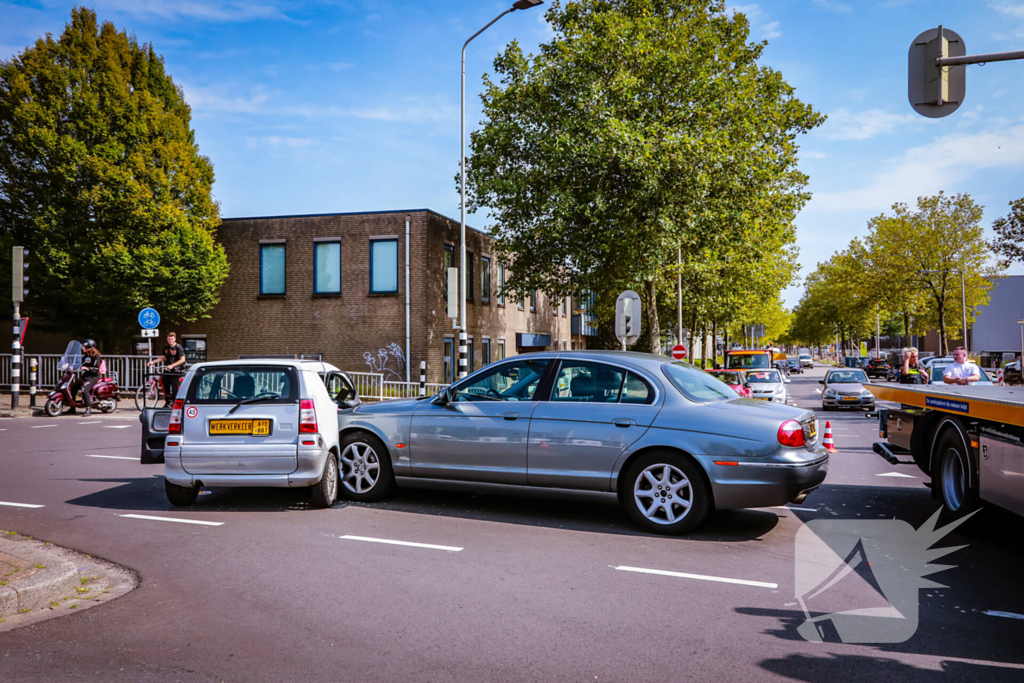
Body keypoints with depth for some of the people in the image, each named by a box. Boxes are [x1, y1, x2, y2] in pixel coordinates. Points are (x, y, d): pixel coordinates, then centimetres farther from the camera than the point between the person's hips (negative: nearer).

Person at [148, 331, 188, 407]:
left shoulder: (178, 347, -9)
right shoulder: (166, 348, 11)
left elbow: (182, 359, -14)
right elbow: (163, 357, 19)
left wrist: (172, 365, -21)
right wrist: (153, 362, 7)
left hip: (175, 371, -6)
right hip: (167, 370, 6)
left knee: (174, 387, -5)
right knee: (166, 386, 6)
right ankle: (167, 403, 19)